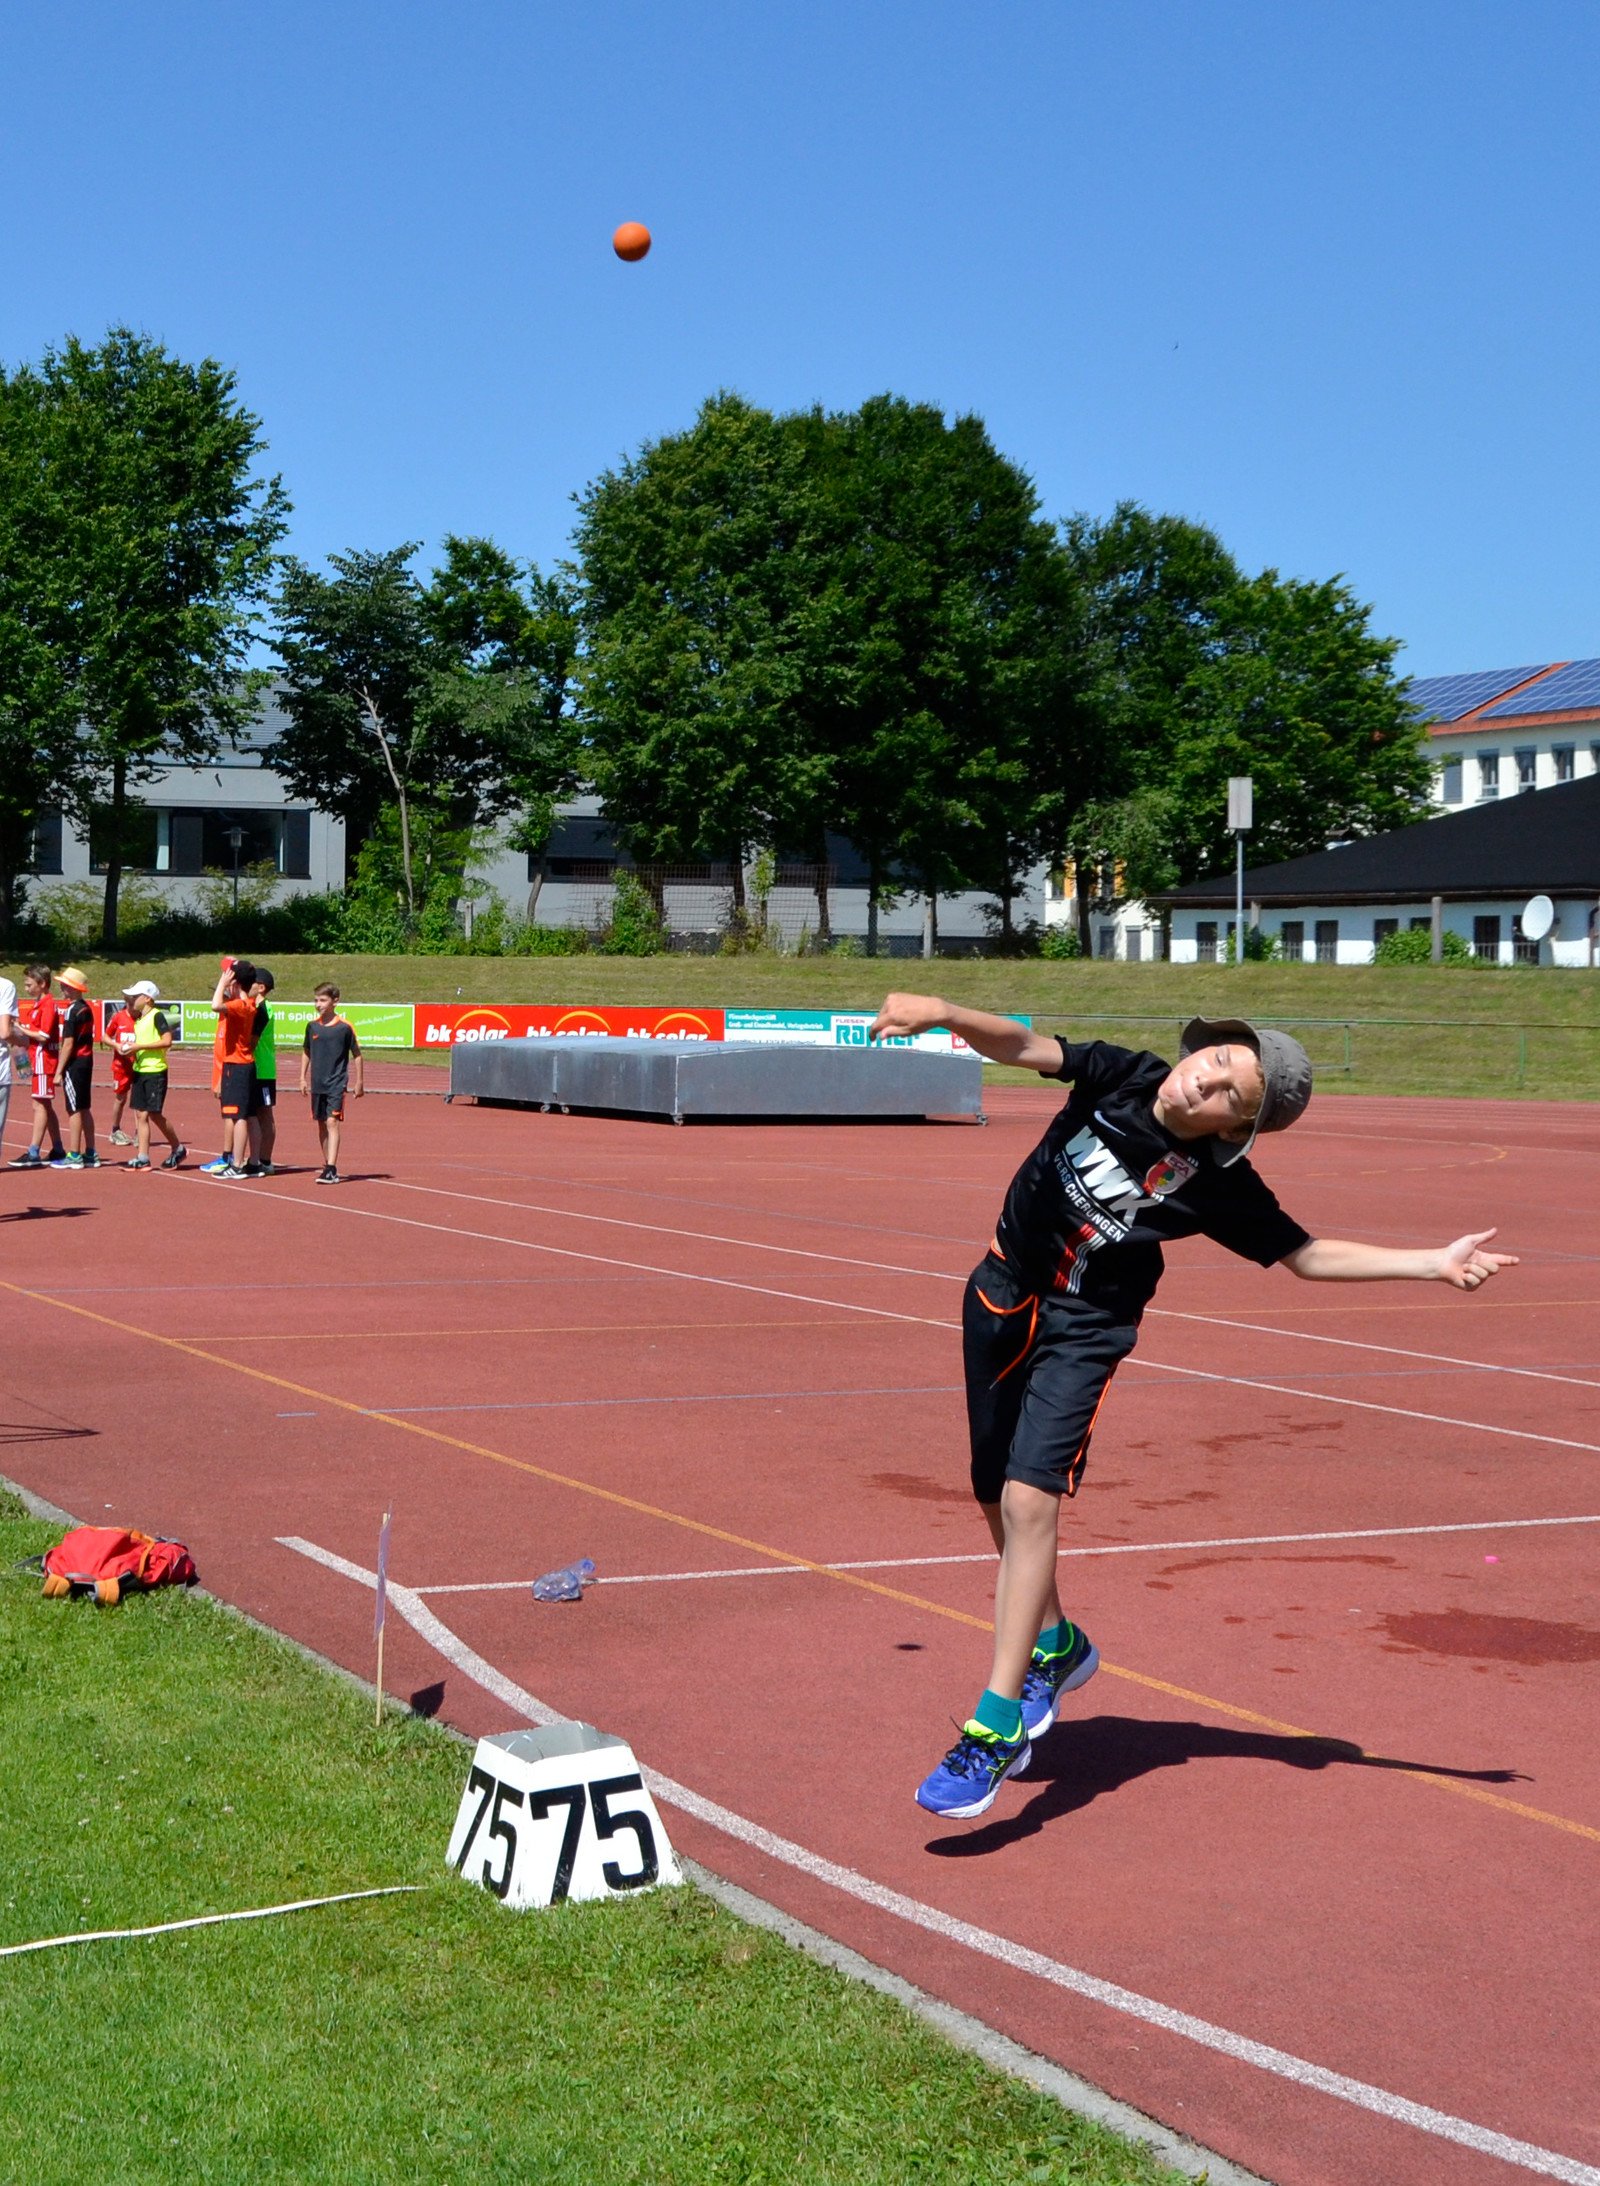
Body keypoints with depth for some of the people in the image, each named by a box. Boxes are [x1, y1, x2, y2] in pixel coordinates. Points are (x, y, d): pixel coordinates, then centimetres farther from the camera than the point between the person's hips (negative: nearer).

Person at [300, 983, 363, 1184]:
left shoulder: (345, 1027, -7)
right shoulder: (312, 1026, 5)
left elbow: (356, 1054, 1)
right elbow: (306, 1052, 17)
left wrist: (358, 1082, 1)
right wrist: (302, 1078, 11)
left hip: (337, 1084, -5)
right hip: (317, 1084, 5)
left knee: (332, 1123, -15)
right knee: (321, 1124, 11)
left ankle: (331, 1170, -21)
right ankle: (327, 1165, 23)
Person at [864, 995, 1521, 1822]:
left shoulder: (1219, 1183, -15)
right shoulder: (1118, 1076, -10)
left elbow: (1309, 1255, -7)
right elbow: (1020, 1045, -16)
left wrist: (1436, 1264, -15)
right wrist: (943, 1013, -35)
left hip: (1084, 1329, -4)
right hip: (1000, 1292, 4)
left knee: (1029, 1499, -22)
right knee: (998, 1501, 15)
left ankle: (996, 1726, -21)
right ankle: (1053, 1647, 42)